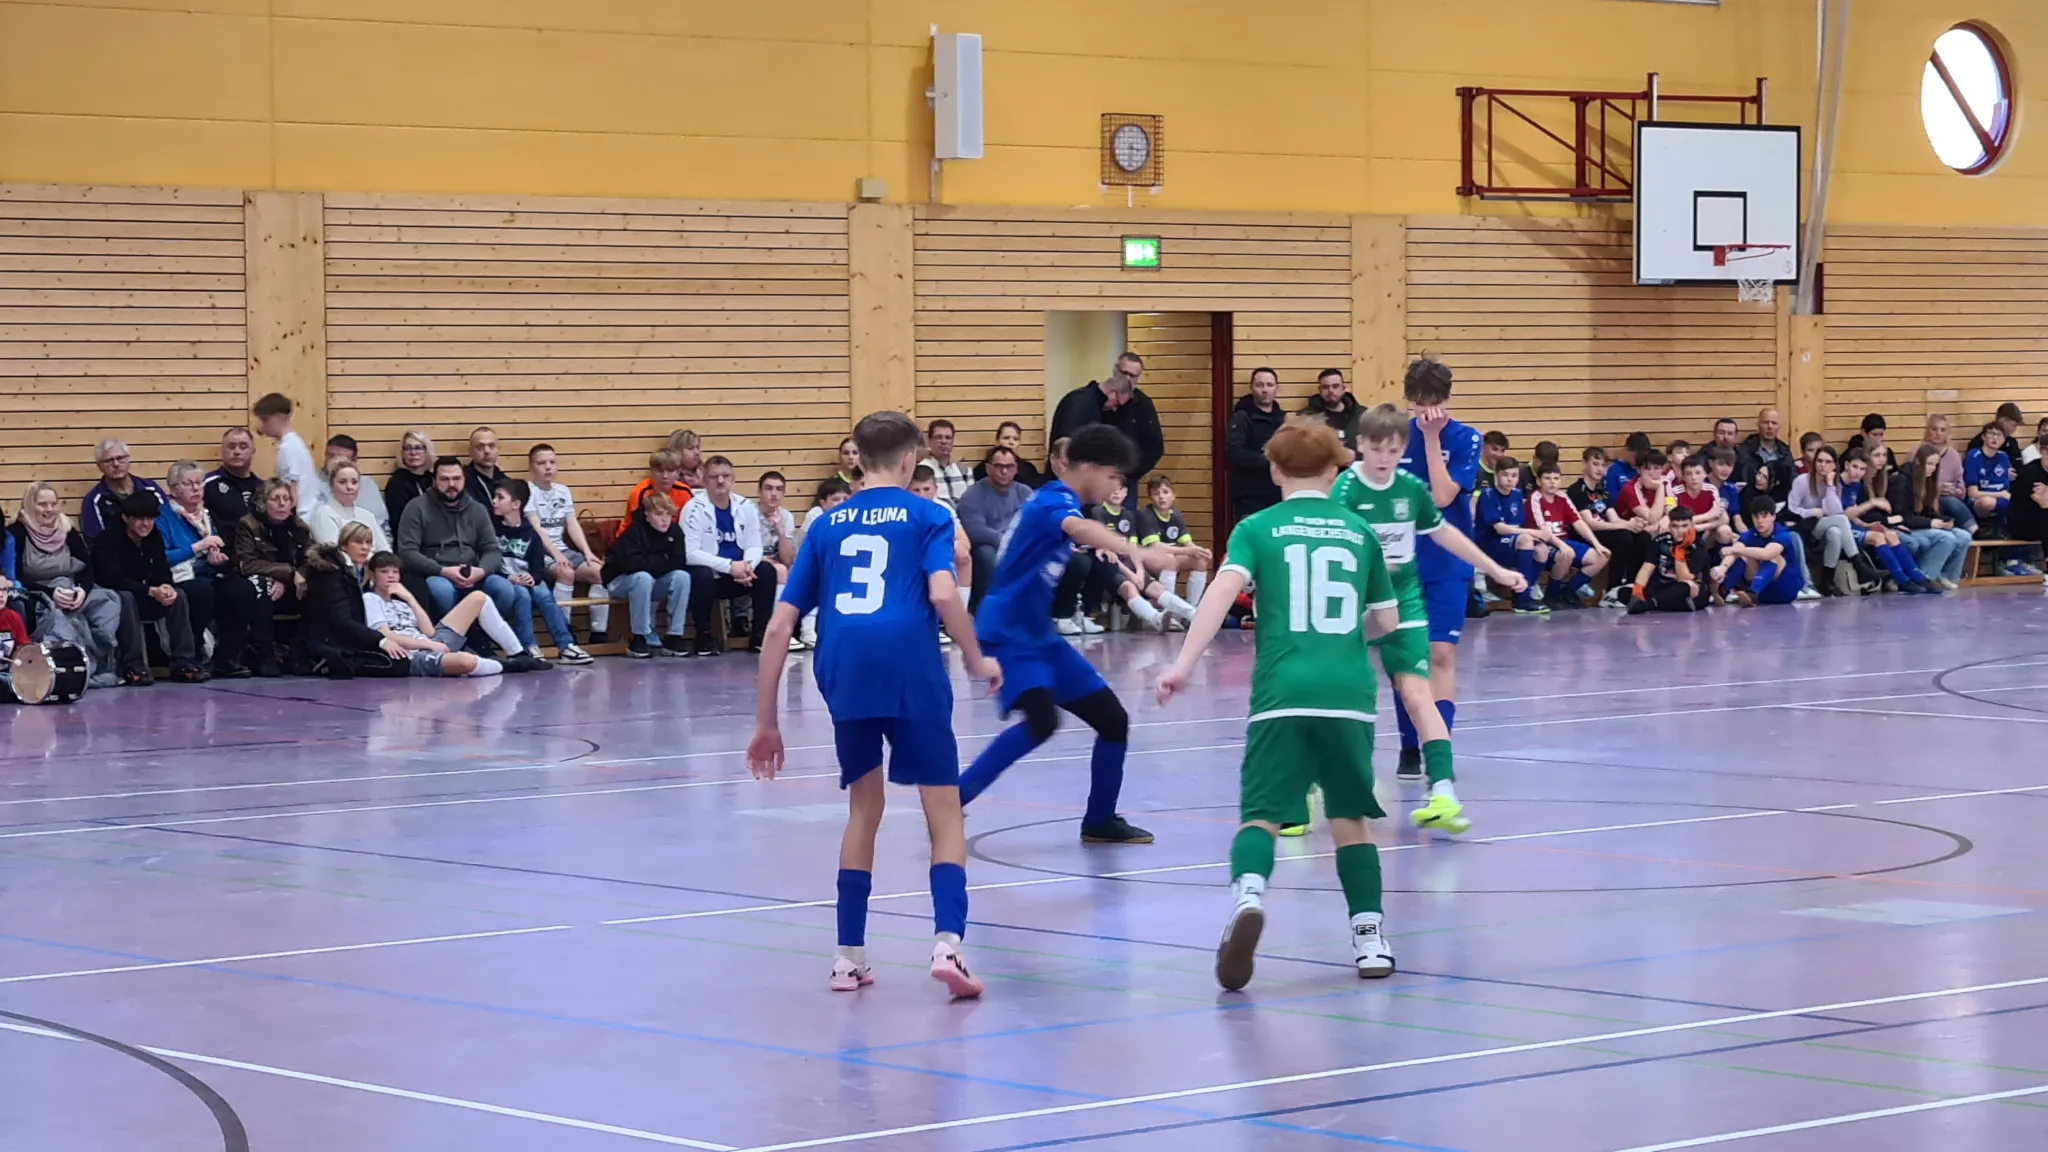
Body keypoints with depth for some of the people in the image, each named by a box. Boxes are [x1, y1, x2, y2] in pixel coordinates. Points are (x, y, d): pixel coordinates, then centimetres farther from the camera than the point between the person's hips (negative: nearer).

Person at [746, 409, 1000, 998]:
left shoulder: (827, 525, 21)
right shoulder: (926, 516, 12)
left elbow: (779, 627, 16)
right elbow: (943, 593, -8)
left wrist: (766, 721, 19)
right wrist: (978, 662, 8)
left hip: (843, 672, 3)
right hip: (910, 669, -3)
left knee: (865, 807, 21)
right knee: (944, 813, 5)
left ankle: (849, 955, 19)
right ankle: (947, 942, -15)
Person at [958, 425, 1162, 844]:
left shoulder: (1057, 499, 10)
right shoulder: (1054, 501, -20)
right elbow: (1079, 528, -45)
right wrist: (1134, 551, -62)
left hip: (1039, 635, 10)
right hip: (1008, 634, -10)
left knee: (1113, 719, 9)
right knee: (1042, 720, -31)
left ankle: (1100, 821, 24)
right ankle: (950, 802, -23)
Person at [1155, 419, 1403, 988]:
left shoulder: (1258, 528, 8)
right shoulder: (1359, 530, 15)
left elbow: (1224, 588, -10)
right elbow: (1386, 621, 21)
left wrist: (1183, 664, -15)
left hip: (1282, 692, -2)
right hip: (1349, 692, 2)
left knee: (1261, 813, -3)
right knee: (1350, 816, 17)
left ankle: (1248, 897, -32)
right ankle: (1370, 938, 15)